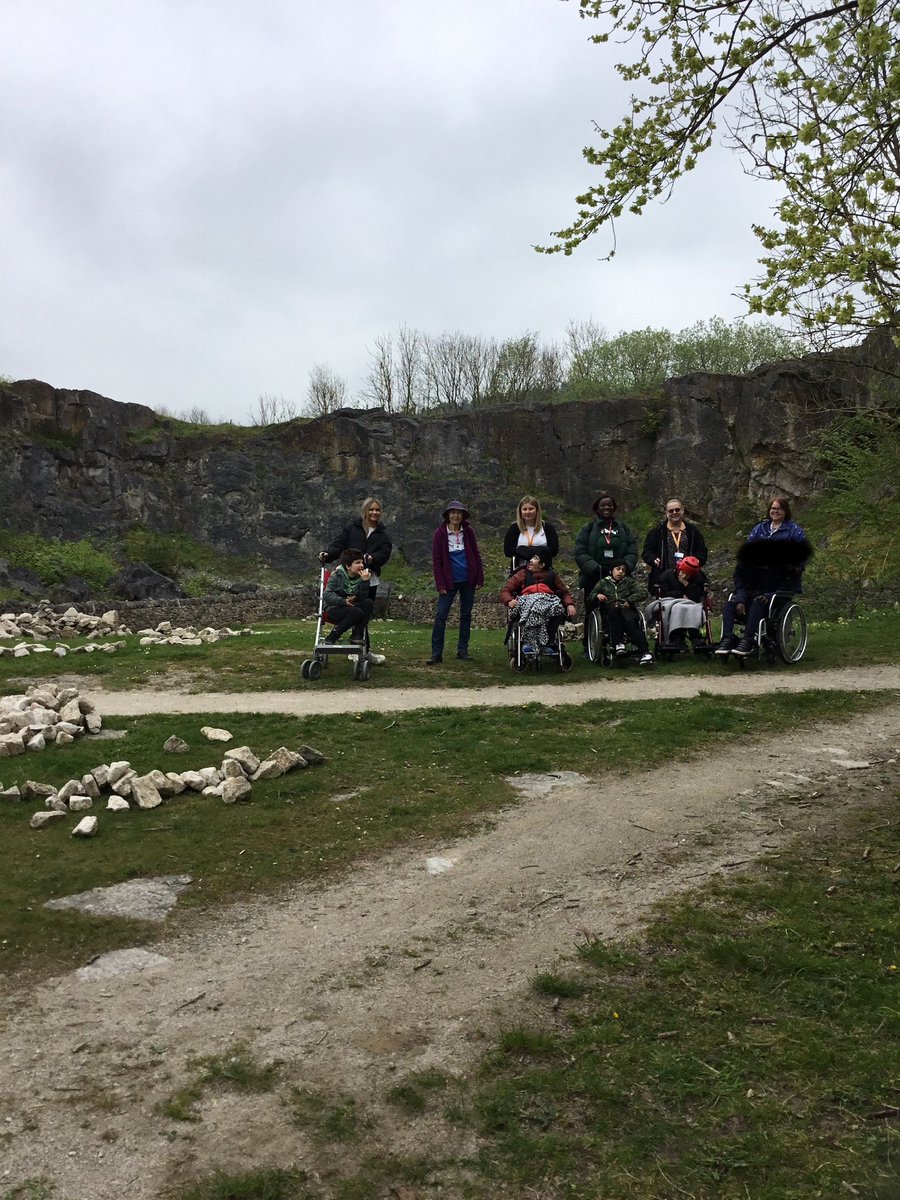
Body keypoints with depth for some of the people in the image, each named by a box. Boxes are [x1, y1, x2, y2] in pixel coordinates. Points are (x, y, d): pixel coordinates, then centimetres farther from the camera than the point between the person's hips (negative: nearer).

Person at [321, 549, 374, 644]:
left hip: (350, 608, 5)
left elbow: (362, 599, -8)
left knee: (369, 603, -18)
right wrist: (343, 601, -26)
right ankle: (332, 638, -22)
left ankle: (357, 635, -13)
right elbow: (327, 594, -17)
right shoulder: (337, 576, -8)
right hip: (333, 609, -5)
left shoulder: (360, 577, 4)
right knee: (357, 612, -32)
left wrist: (365, 581, -19)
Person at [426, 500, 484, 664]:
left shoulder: (468, 531, 1)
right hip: (449, 581, -2)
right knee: (441, 615, -7)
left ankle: (463, 650, 19)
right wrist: (440, 584, -10)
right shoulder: (440, 533, -5)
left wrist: (480, 578, 0)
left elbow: (476, 555, 5)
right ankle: (436, 653, -4)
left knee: (466, 615, 9)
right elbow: (436, 561, -5)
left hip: (468, 580, 3)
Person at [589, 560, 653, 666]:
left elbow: (638, 594, 10)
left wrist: (629, 601, -10)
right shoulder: (603, 583, 26)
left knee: (630, 621, -35)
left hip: (627, 608, 0)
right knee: (613, 608, -38)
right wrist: (597, 596, -6)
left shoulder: (629, 582, 26)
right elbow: (591, 597, 17)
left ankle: (645, 652, -44)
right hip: (611, 613, 0)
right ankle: (618, 642, -43)